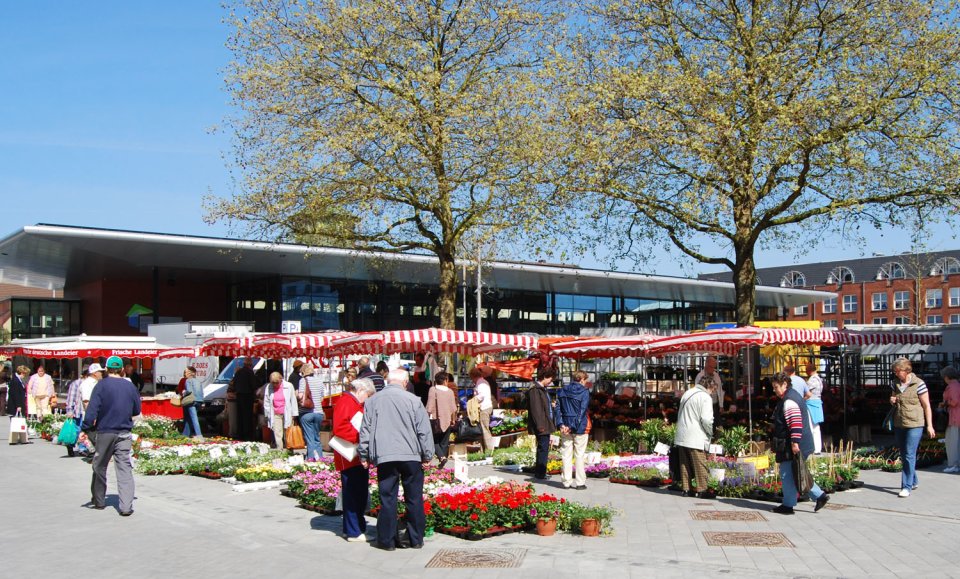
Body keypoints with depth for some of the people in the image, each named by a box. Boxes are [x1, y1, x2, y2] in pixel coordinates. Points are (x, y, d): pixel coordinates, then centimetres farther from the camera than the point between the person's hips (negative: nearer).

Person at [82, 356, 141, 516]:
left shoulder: (102, 385, -7)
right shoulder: (130, 386, 3)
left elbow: (92, 409, -14)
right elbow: (137, 410, 12)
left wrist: (85, 429, -12)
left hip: (105, 433, -2)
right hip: (124, 434, 2)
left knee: (100, 467, 16)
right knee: (125, 469, -1)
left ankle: (98, 501, 27)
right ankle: (126, 506, -8)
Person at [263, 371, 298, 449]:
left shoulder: (289, 386, -6)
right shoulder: (268, 388, -1)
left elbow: (293, 401, 0)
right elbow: (266, 403, 8)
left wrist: (293, 415, 0)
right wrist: (268, 416, 7)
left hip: (287, 414, -1)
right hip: (275, 415, 1)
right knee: (277, 435, -3)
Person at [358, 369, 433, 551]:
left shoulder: (372, 401, 5)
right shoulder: (413, 400, -3)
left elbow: (365, 430, 9)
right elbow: (424, 430, -1)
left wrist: (364, 455, 17)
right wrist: (427, 455, 7)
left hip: (384, 456, 1)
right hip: (411, 456, -1)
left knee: (387, 499, 6)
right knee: (414, 499, 8)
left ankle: (387, 540, 11)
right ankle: (416, 539, 15)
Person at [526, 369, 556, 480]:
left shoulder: (543, 389, 17)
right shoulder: (535, 390, -16)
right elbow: (535, 409, -21)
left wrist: (551, 405, 11)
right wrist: (540, 425, -22)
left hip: (546, 424, 10)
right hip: (542, 426, -10)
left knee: (543, 448, 15)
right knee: (543, 448, -6)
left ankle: (539, 472, 23)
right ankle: (540, 473, 0)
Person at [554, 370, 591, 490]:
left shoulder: (562, 391, 7)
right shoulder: (584, 392, -8)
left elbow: (557, 408, 1)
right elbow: (582, 411, -14)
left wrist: (561, 424, -5)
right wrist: (573, 427, -13)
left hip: (565, 427, 4)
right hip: (579, 429, -4)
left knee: (566, 455, 8)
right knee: (579, 455, 4)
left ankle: (566, 481, 10)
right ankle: (580, 482, 7)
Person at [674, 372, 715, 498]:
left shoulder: (687, 393, 16)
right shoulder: (705, 398, -10)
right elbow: (706, 419, -17)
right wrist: (711, 432, -2)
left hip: (681, 437, 8)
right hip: (696, 438, -8)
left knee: (685, 464, 12)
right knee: (700, 465, 1)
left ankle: (686, 489, 16)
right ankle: (701, 490, 3)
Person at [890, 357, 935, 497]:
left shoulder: (918, 384, -9)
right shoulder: (896, 384, 10)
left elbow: (926, 406, -6)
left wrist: (929, 425, -8)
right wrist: (892, 401, 0)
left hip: (914, 425, -7)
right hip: (899, 425, 7)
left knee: (909, 455, -9)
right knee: (904, 456, 13)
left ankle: (906, 486, -7)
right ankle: (914, 480, 30)